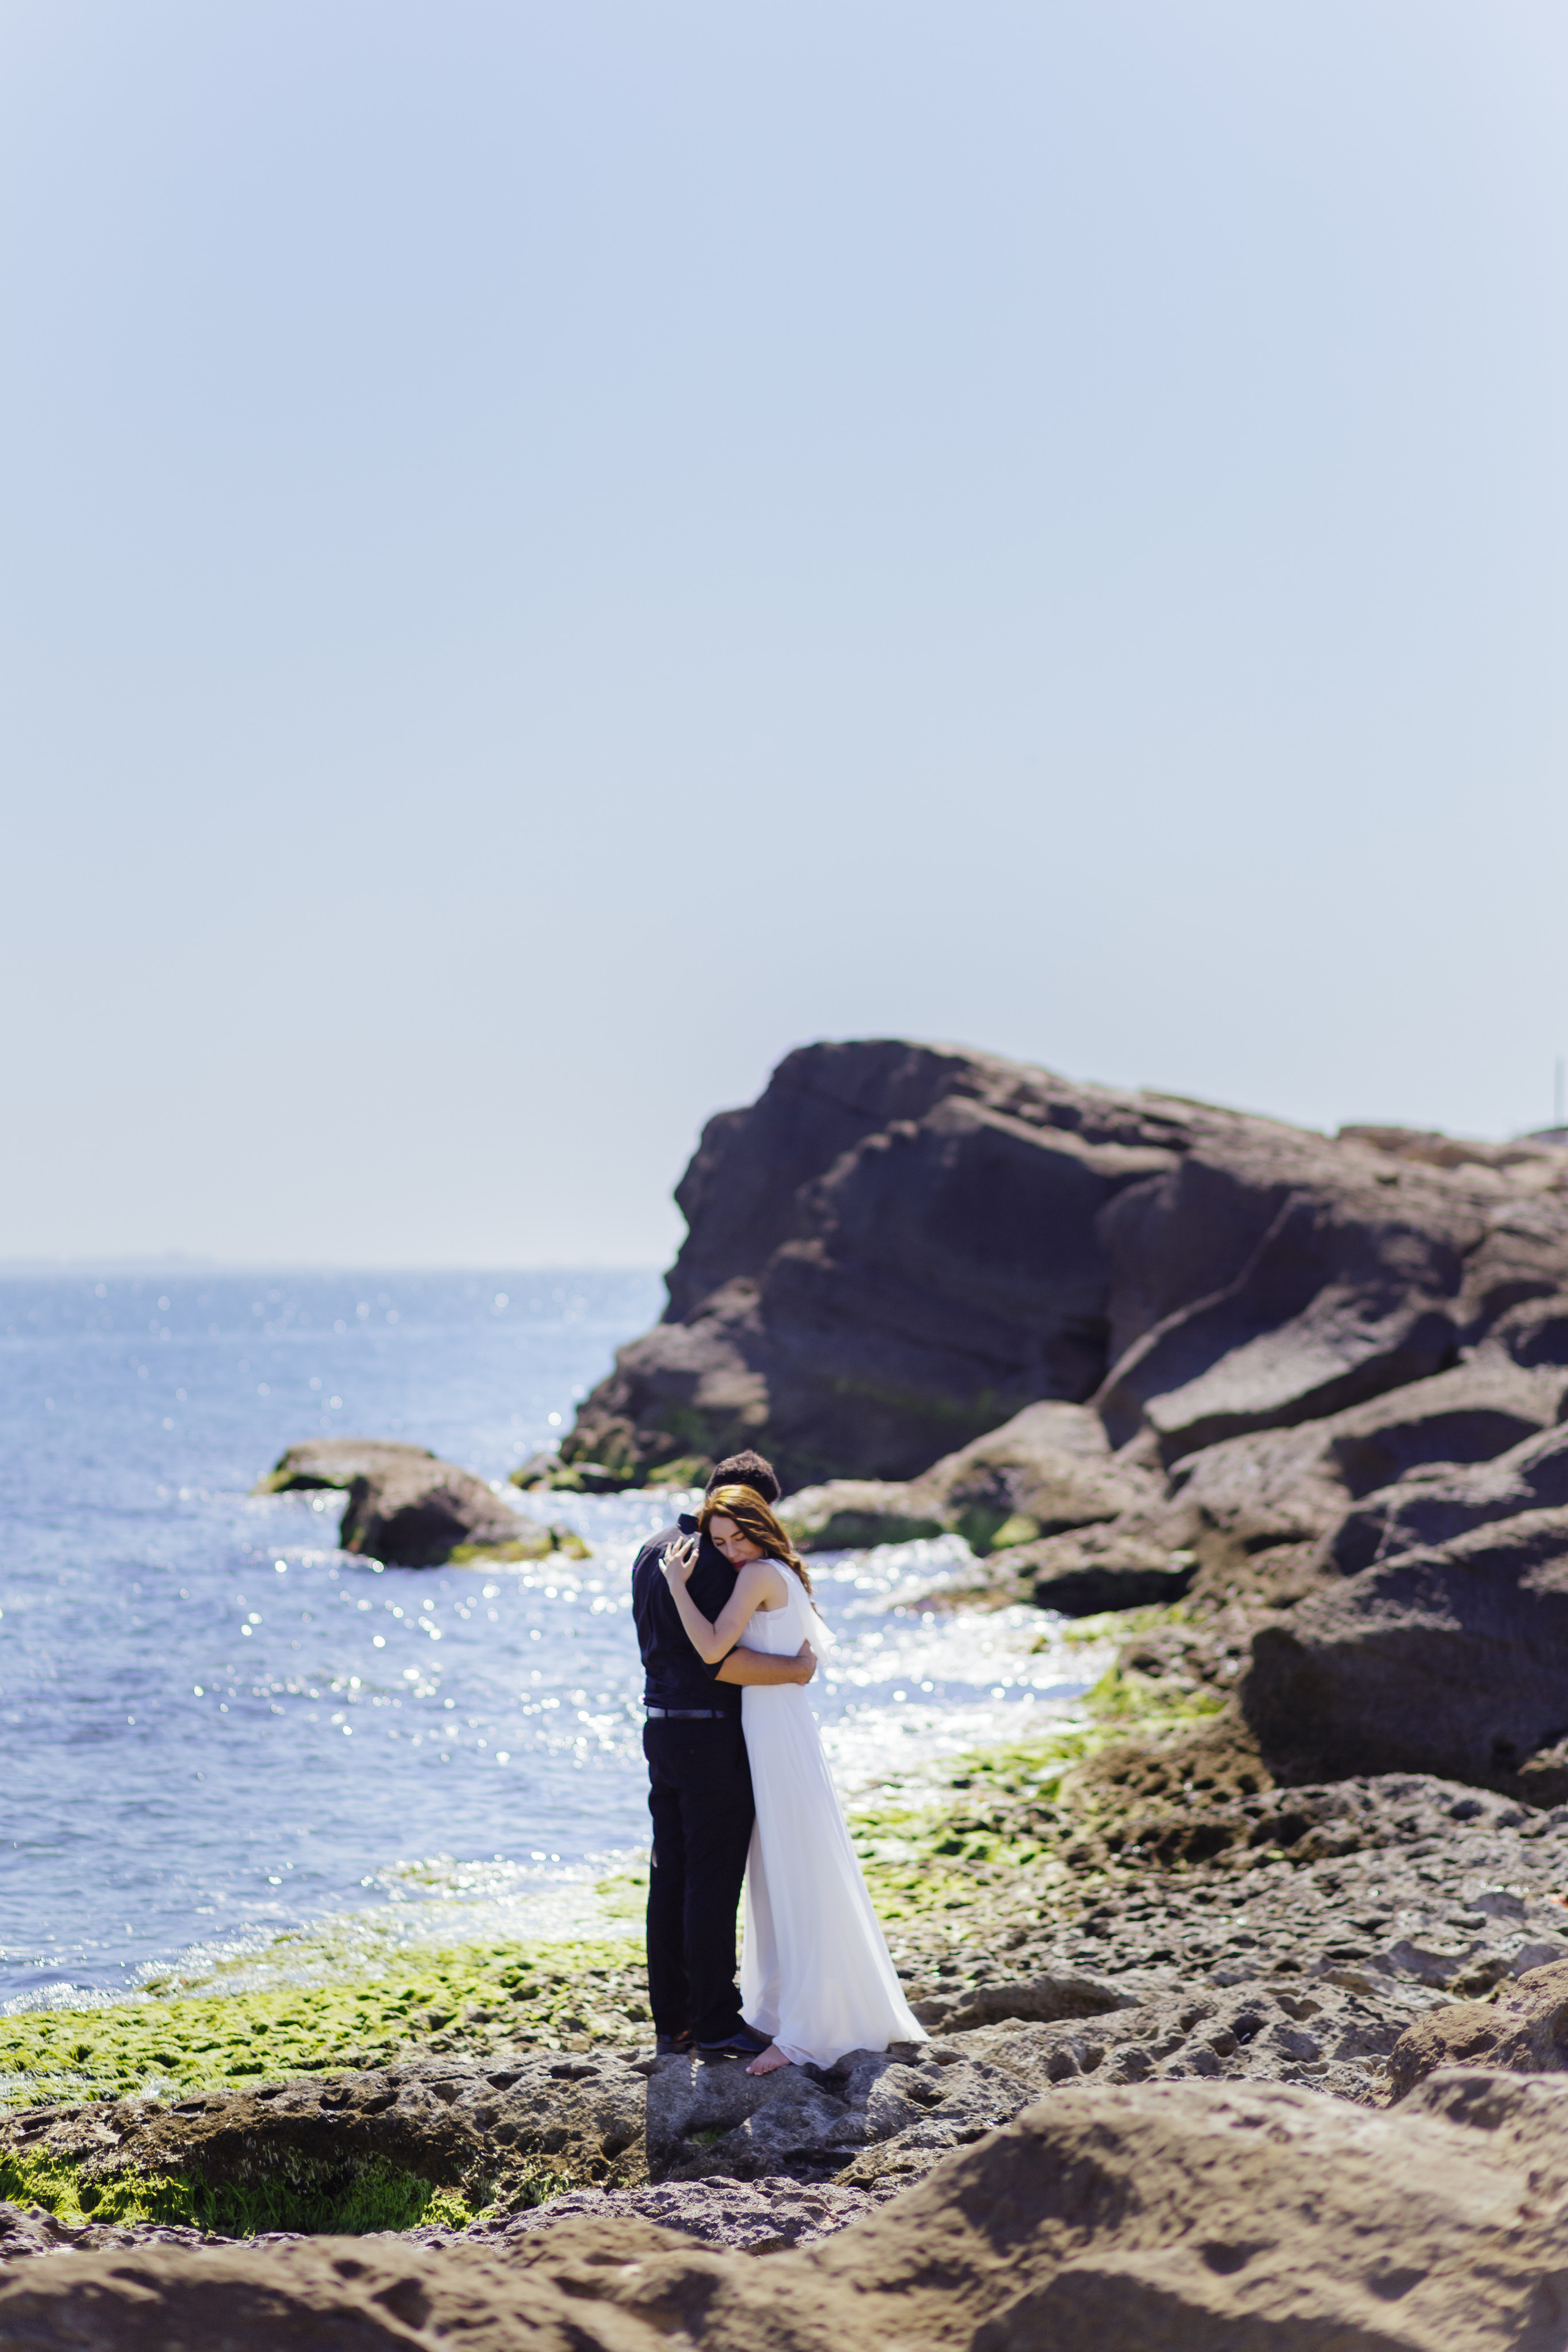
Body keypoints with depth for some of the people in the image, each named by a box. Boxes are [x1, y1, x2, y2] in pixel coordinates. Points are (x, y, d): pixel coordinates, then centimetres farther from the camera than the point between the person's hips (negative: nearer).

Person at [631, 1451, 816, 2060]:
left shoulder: (653, 1550, 13)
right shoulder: (712, 1561, -17)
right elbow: (711, 1659, -24)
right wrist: (794, 1668, -20)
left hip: (663, 1729, 9)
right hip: (711, 1736, -9)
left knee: (671, 1878, 10)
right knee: (714, 1881, -4)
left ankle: (672, 2021, 15)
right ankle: (715, 2024, 0)